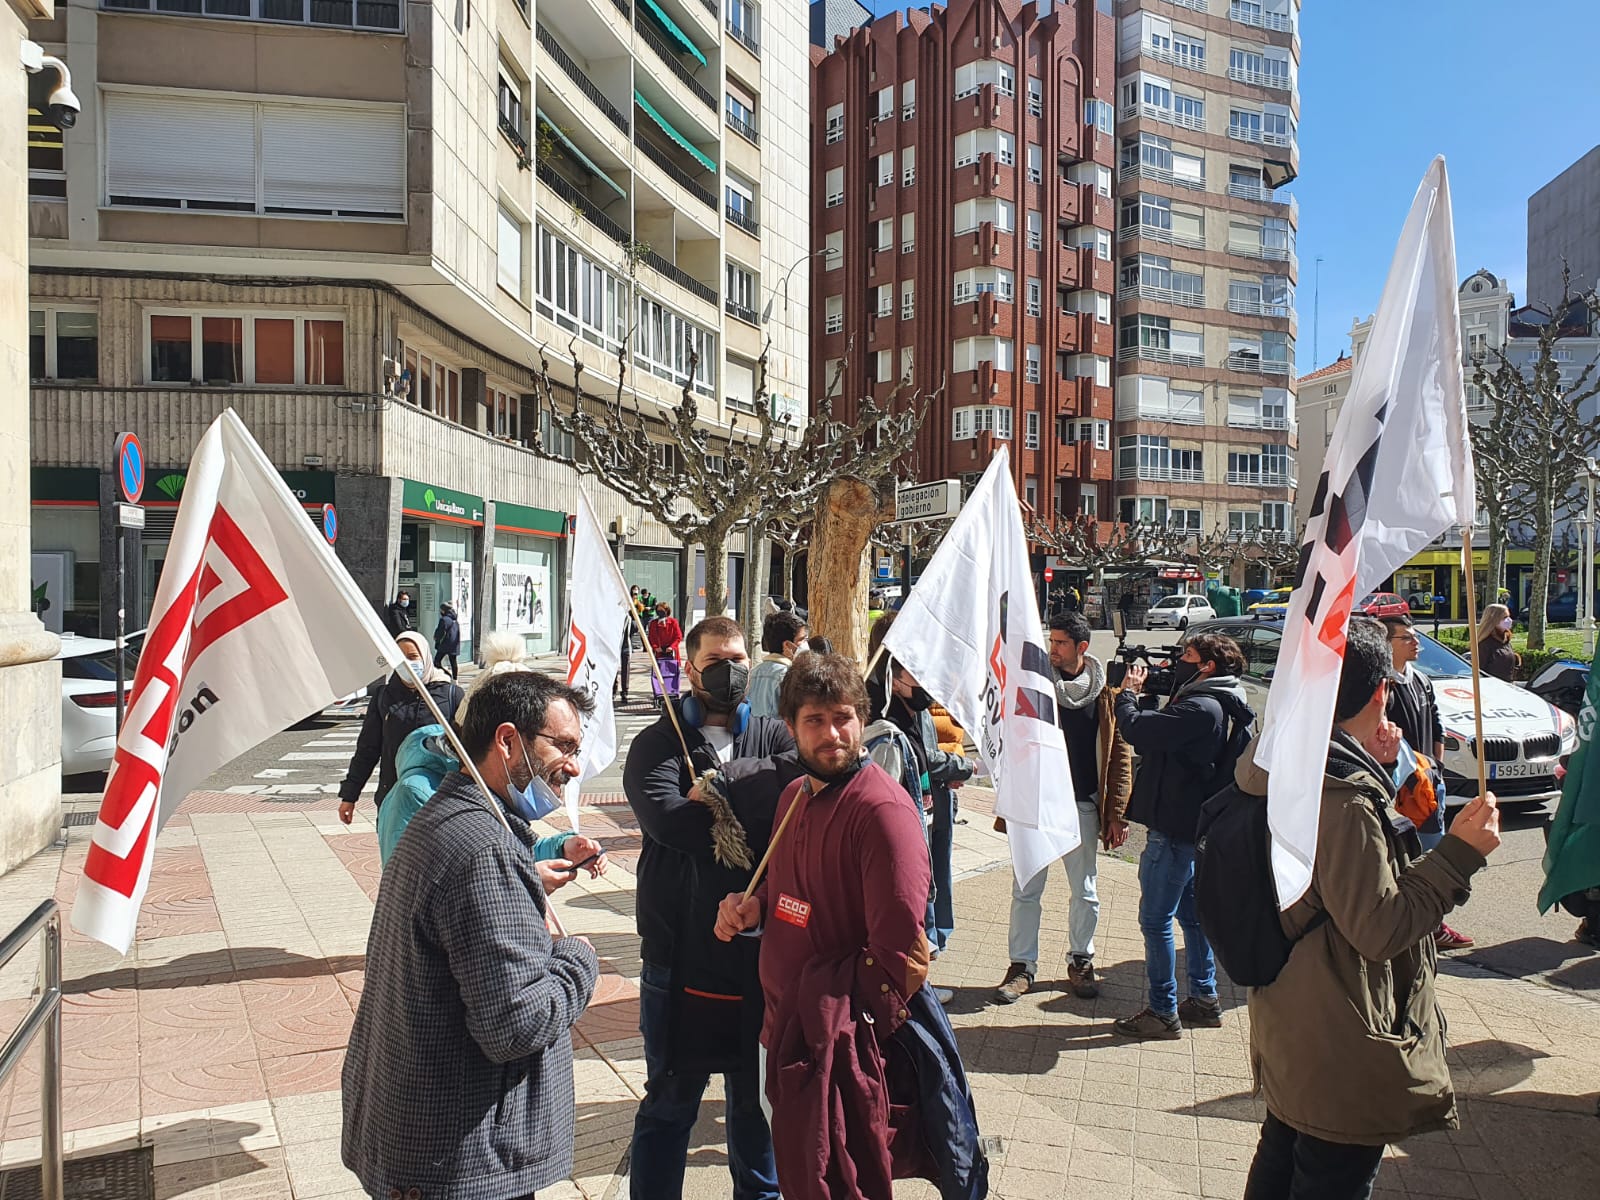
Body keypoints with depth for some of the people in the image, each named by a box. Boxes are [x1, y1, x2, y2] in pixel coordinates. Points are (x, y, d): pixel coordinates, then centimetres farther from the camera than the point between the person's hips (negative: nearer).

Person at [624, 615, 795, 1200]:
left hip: (760, 950, 3)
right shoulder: (658, 743, 0)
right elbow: (665, 817, -19)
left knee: (758, 1096, 19)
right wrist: (749, 821, -13)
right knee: (670, 1101, 12)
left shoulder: (772, 737, 7)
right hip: (683, 952, -2)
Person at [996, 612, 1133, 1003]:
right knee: (1026, 889, 6)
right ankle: (1022, 965, 18)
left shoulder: (1106, 691, -1)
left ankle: (1080, 961, 30)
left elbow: (1120, 751, 2)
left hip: (1082, 806, 1)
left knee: (1085, 892, 12)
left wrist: (1116, 812, -1)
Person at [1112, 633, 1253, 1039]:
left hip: (1174, 830, -11)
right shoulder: (1211, 705, 11)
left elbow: (1135, 728, -24)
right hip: (1191, 825, 11)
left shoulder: (1201, 709, -22)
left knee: (1155, 919, -2)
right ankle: (1204, 1000, 30)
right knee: (1191, 912, 19)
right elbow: (1158, 734, 13)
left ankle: (1163, 1013, 6)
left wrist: (1128, 692, -6)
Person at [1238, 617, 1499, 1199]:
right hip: (1342, 1050, -10)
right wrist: (1458, 852, -20)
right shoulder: (1344, 798, -28)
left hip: (1291, 1023, 10)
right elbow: (1379, 927, -24)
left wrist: (1371, 766, 8)